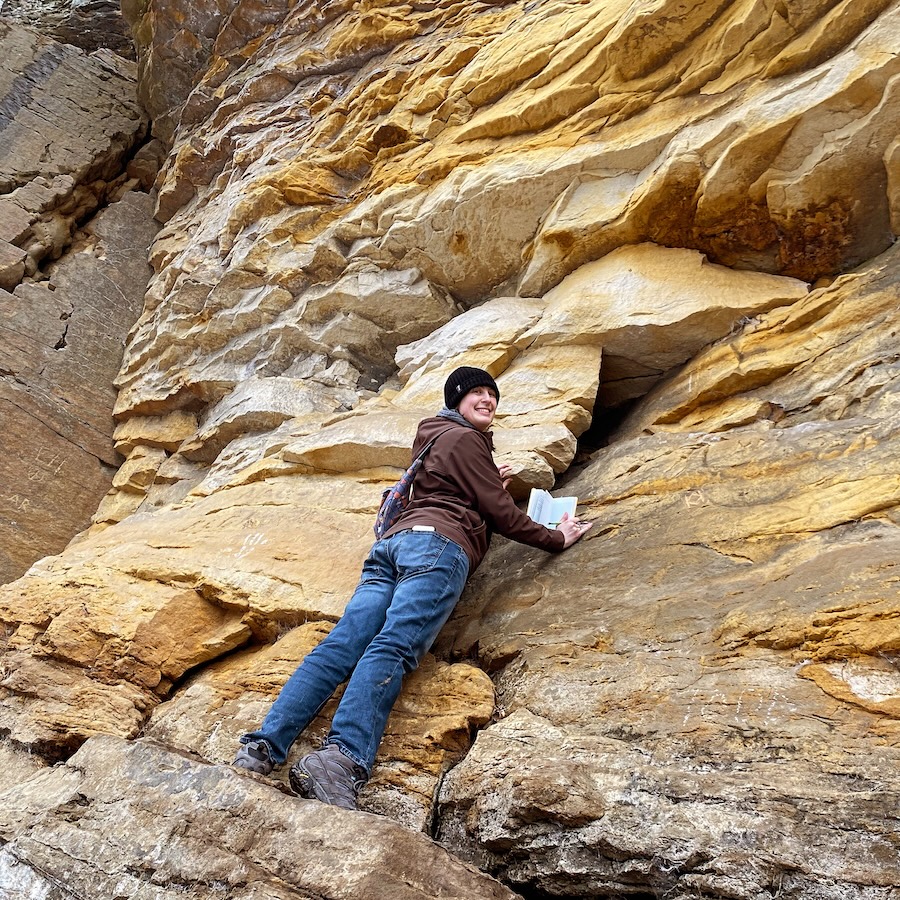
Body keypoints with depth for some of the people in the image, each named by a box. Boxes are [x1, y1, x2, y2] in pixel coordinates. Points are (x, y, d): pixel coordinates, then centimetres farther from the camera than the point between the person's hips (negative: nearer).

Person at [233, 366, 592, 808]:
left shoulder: (433, 436, 37)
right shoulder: (466, 439, 10)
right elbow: (503, 514, 8)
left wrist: (488, 484, 49)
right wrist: (557, 538, 19)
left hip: (391, 540, 8)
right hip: (437, 543, -8)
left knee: (339, 647, -11)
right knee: (392, 648, -28)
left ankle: (262, 747, -26)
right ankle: (342, 759, -47)